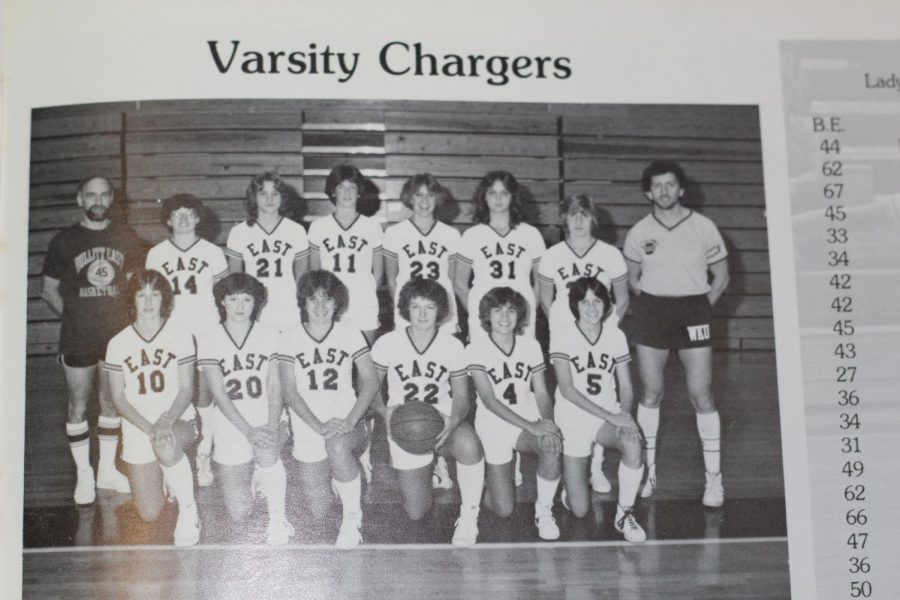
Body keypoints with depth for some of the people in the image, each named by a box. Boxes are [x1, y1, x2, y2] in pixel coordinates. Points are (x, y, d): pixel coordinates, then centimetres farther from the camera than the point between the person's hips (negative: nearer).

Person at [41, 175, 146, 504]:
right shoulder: (64, 241, -2)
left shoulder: (126, 237, 4)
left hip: (117, 335, 2)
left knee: (111, 403, 12)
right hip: (78, 340, -2)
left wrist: (126, 316, 2)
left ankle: (107, 469, 24)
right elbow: (49, 290, 4)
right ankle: (84, 474, 16)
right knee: (78, 406, 4)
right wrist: (75, 316, -4)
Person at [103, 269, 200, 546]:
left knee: (167, 447, -41)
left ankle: (188, 509, -15)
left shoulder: (180, 337, -3)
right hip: (138, 427, 2)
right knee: (150, 515, -1)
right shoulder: (118, 343, -1)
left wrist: (166, 422, -23)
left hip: (178, 421, -2)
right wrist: (149, 428, -16)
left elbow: (186, 389, -5)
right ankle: (164, 478, 34)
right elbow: (118, 397, -1)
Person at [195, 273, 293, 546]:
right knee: (239, 514, -4)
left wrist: (271, 426, -20)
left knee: (266, 450, -37)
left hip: (265, 421, 0)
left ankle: (278, 518, -15)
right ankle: (251, 476, 31)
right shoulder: (209, 339, -4)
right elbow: (218, 393, -11)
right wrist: (248, 431, -22)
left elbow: (274, 385, -3)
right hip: (230, 429, 0)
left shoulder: (269, 334, 1)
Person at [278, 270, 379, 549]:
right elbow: (290, 390, -5)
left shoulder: (349, 333, 1)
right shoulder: (290, 338, 0)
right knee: (320, 511, 1)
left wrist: (350, 421, -18)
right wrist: (318, 425, -19)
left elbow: (370, 380, -3)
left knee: (337, 445, -38)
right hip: (308, 430, 2)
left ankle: (353, 517, -18)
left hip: (346, 425, -1)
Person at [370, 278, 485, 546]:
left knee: (469, 443, -39)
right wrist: (385, 413, -18)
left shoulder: (453, 346, -5)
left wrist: (453, 422, -23)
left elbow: (462, 396, -1)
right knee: (416, 513, 0)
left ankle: (469, 516, -16)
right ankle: (429, 468, 36)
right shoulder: (387, 344, -7)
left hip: (443, 424, -1)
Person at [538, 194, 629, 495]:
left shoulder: (610, 255, -1)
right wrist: (559, 325, 0)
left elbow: (622, 300, 8)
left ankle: (597, 469, 8)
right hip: (564, 335, 0)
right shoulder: (552, 256, 1)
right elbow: (545, 301, 10)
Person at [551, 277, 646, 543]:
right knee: (579, 510, -5)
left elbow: (626, 387, 3)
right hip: (572, 419, -2)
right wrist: (610, 416, -23)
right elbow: (566, 389, -16)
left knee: (632, 443, -35)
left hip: (610, 415, 2)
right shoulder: (563, 337, -10)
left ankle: (624, 513, -16)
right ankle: (569, 475, 31)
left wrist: (624, 414, -20)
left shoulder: (615, 335, 0)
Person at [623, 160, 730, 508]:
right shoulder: (638, 233, 4)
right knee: (651, 393, 5)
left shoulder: (703, 228, -1)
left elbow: (721, 278, 7)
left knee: (701, 395, -5)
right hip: (651, 312, 2)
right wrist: (651, 306, 6)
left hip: (693, 312, -2)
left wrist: (700, 308, 0)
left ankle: (714, 478, 3)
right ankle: (648, 470, 16)